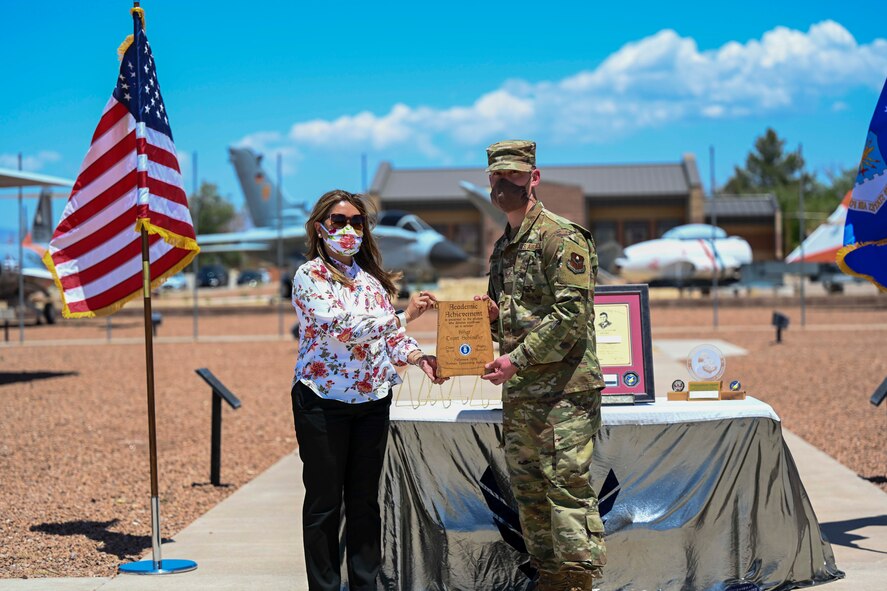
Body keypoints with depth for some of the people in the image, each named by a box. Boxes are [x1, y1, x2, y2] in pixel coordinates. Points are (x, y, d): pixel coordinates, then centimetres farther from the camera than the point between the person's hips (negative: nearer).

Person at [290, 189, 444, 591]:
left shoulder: (371, 277, 11)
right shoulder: (309, 276, -8)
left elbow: (389, 335, 10)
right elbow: (341, 327, -22)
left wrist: (417, 357, -10)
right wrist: (405, 316, -26)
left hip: (372, 399, 5)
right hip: (323, 401, -5)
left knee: (365, 501, 11)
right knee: (324, 503, 4)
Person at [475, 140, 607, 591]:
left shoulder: (561, 237, -9)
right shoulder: (502, 248, 18)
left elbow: (571, 313, -17)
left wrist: (517, 359, -18)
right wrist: (492, 315, 5)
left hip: (564, 388, -9)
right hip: (518, 391, 9)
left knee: (567, 485, -10)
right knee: (528, 490, 11)